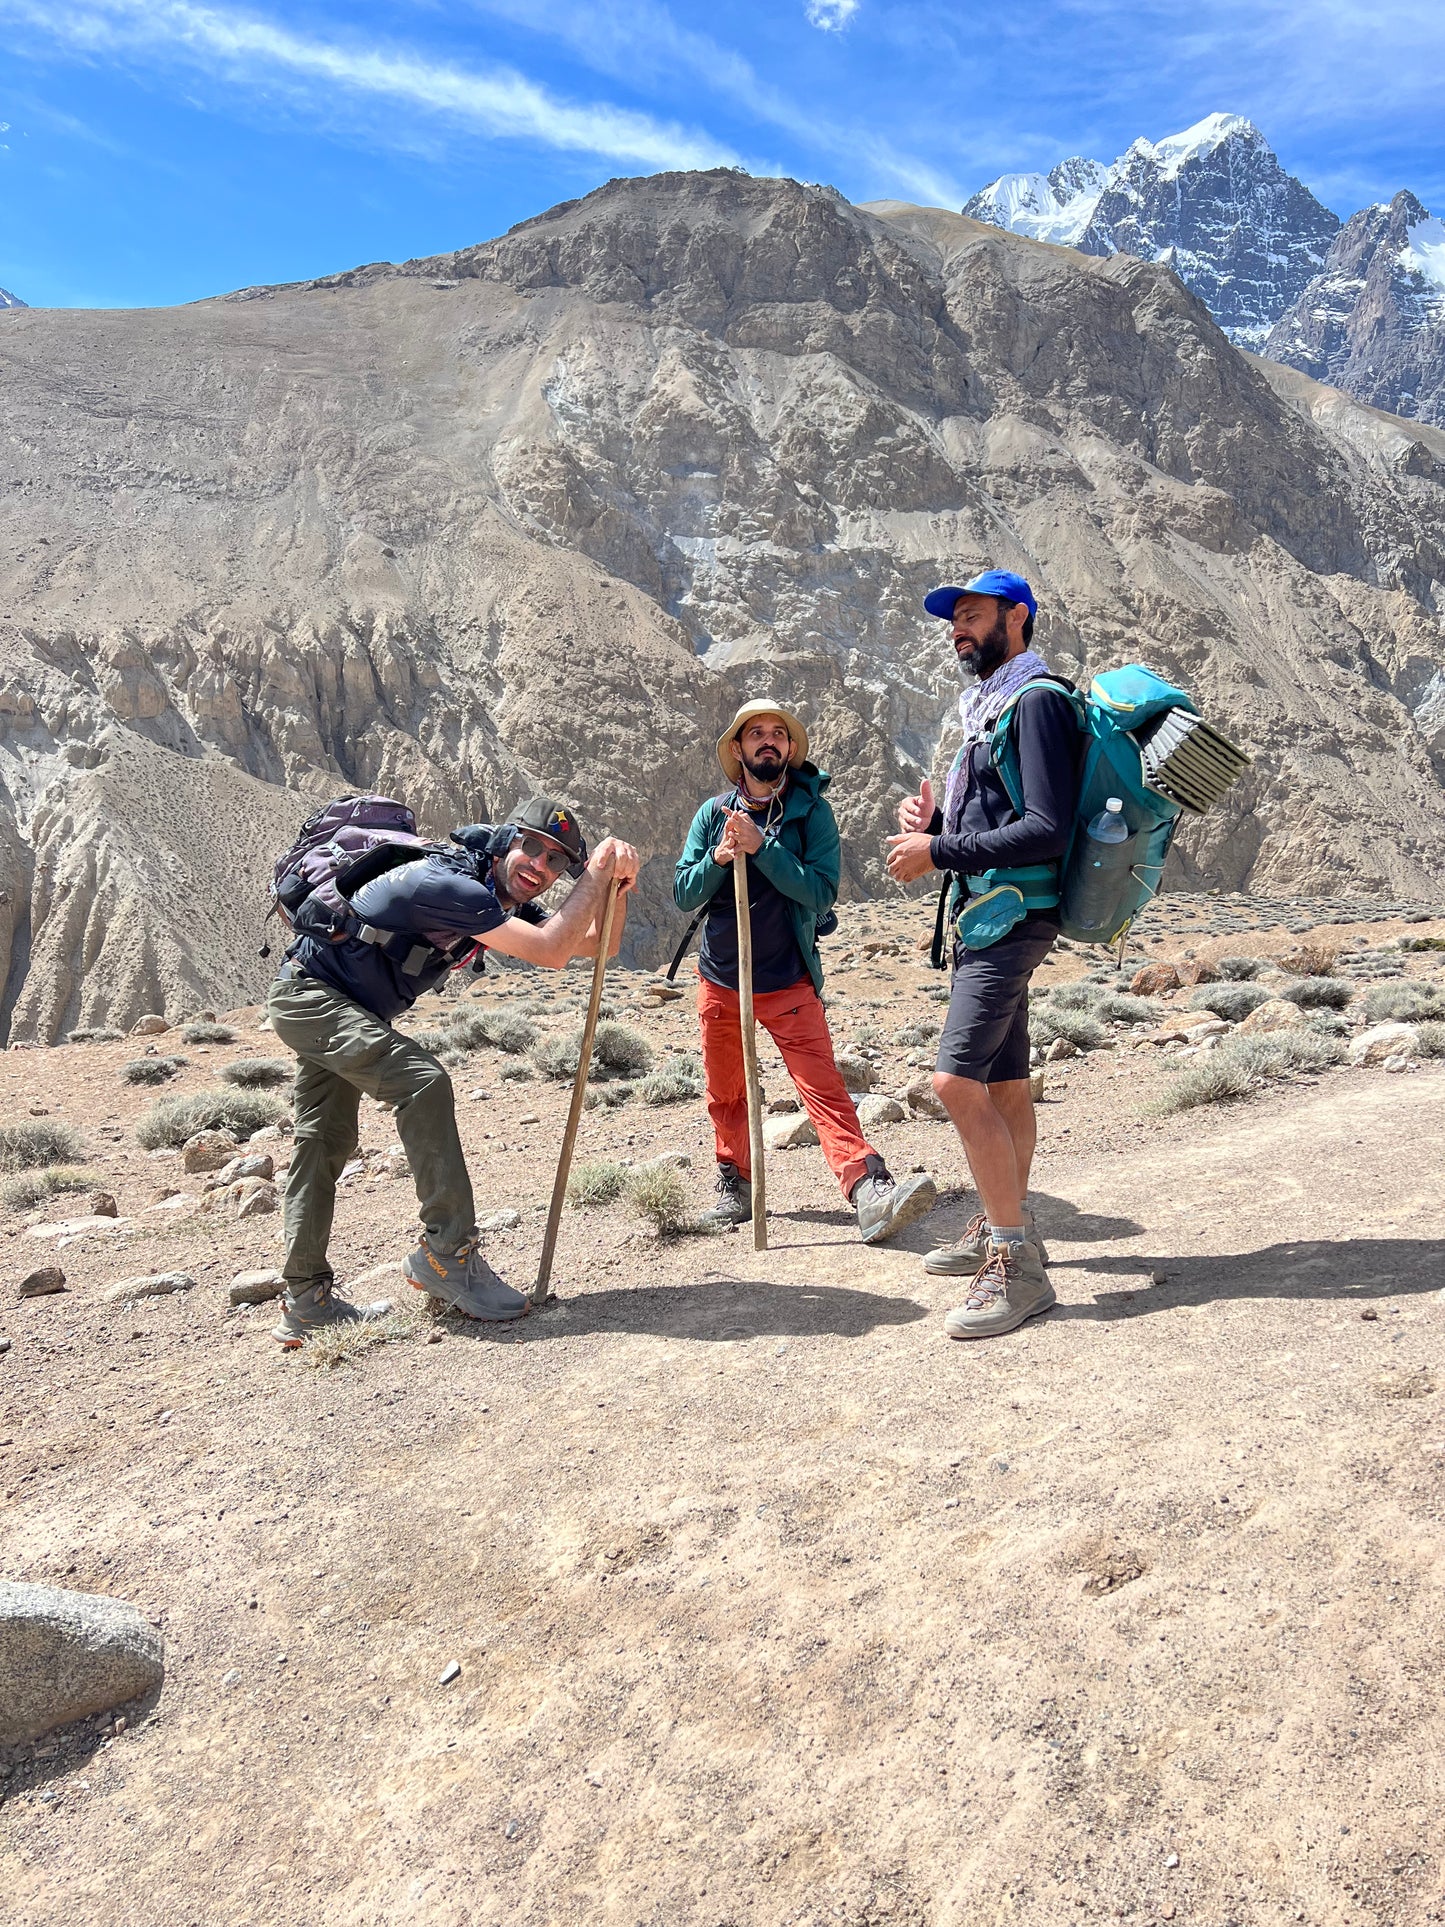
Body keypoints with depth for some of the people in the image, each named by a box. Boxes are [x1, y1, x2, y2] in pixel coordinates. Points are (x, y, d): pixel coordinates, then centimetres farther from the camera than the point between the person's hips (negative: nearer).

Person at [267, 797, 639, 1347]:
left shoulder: (507, 904, 3)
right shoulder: (446, 884, -27)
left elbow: (596, 943, 3)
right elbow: (550, 952, -33)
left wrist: (616, 885, -15)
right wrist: (596, 875, -24)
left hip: (340, 1008, 10)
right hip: (309, 995, -10)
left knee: (326, 1142, 10)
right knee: (422, 1081, -24)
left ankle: (305, 1302, 18)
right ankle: (447, 1250, -19)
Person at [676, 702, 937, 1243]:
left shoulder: (811, 810, -4)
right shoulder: (713, 813, 4)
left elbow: (820, 892, -15)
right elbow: (683, 894, 1)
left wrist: (761, 846, -22)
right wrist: (718, 858, -18)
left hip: (788, 982, -3)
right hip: (721, 979, 4)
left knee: (824, 1087, -14)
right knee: (724, 1095, 13)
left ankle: (869, 1193, -20)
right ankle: (734, 1184, 31)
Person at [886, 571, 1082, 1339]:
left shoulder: (1037, 698, -10)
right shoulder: (989, 706, 20)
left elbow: (1048, 830, -19)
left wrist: (938, 852, -16)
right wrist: (930, 819, 4)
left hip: (1013, 915, -10)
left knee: (958, 1082, -17)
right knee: (1003, 1082, 14)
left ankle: (1017, 1262, -10)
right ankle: (1004, 1230, 24)